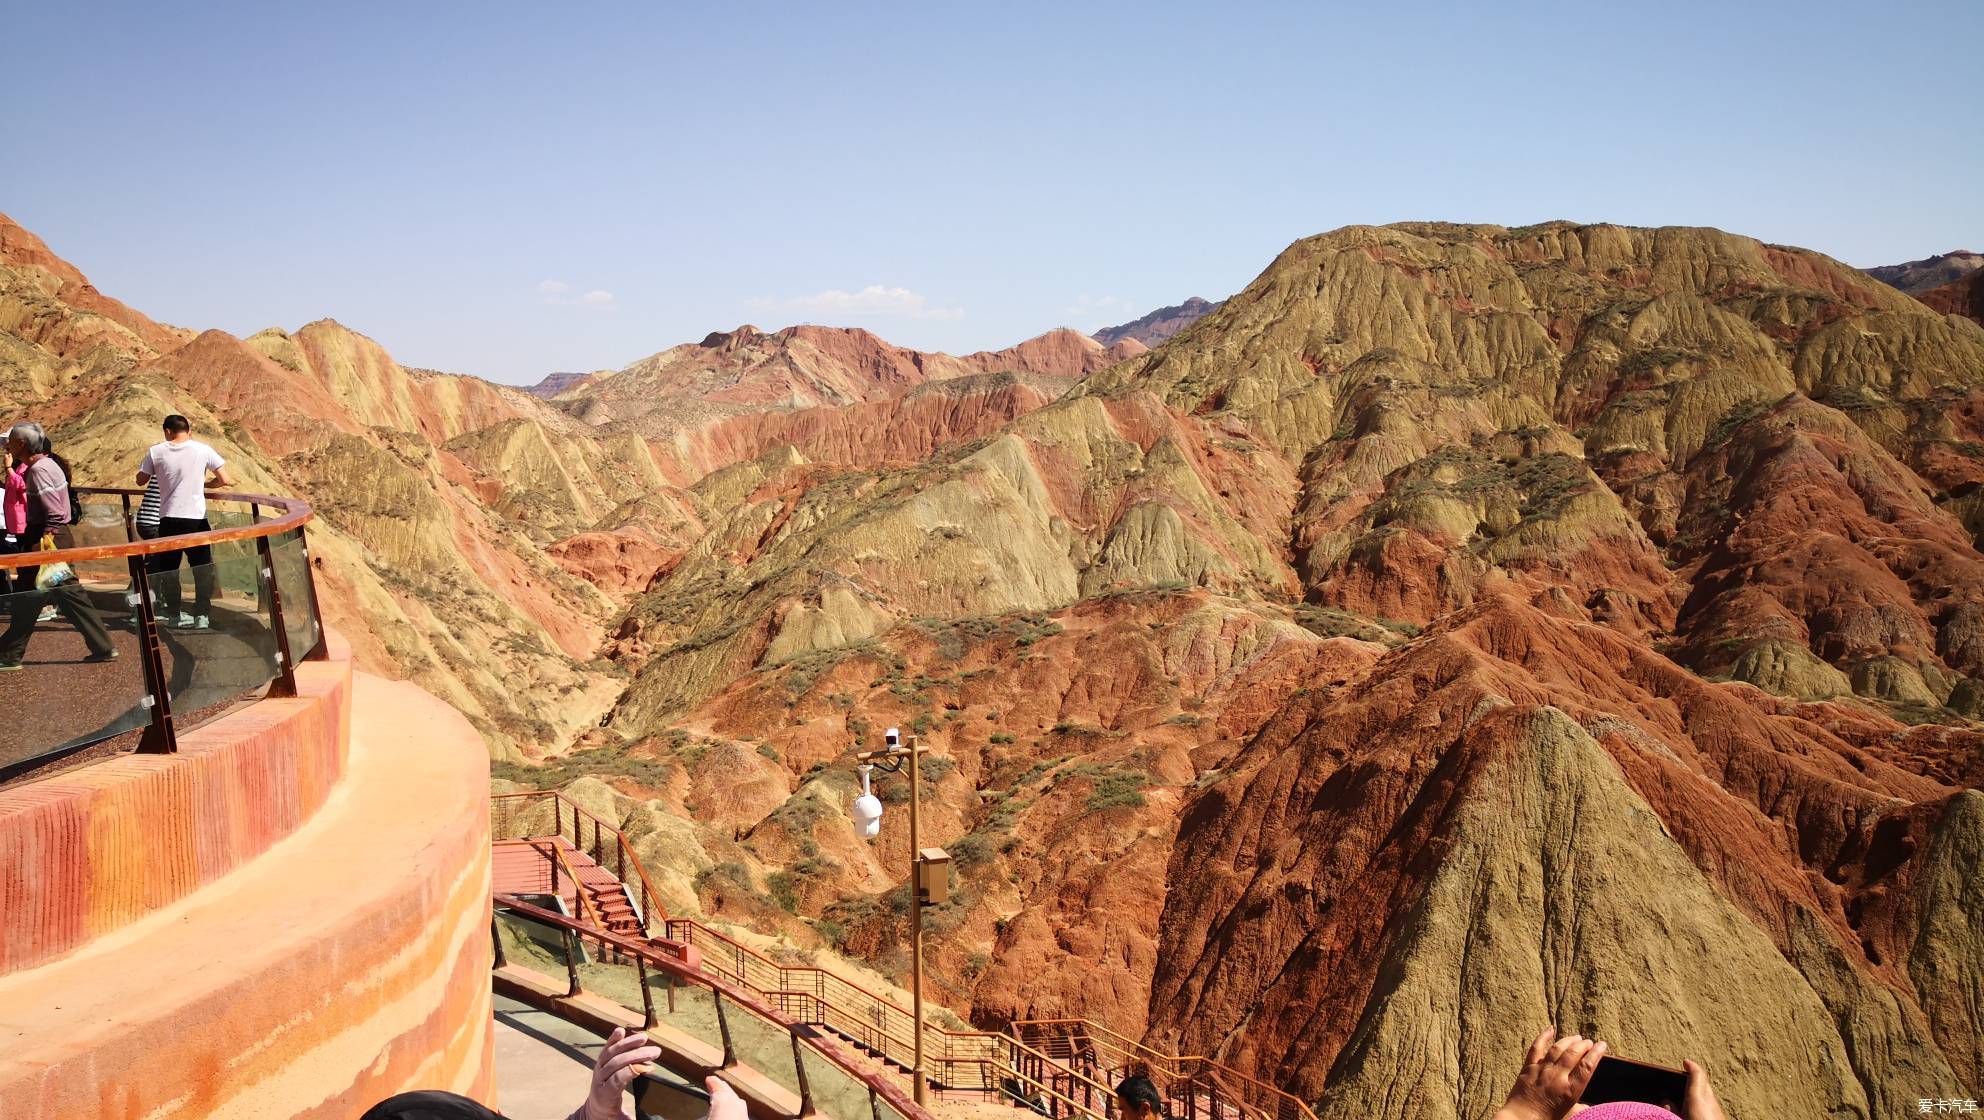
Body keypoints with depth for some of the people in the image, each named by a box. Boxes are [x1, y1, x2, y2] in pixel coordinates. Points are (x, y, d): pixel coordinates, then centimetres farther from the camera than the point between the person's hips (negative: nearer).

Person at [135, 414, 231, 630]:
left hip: (168, 519, 1)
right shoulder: (202, 450, -2)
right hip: (196, 517, -1)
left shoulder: (156, 452, 2)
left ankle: (175, 614, 16)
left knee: (168, 569, 13)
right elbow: (224, 480, -2)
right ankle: (201, 615, 3)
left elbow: (141, 480, 12)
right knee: (203, 569, 7)